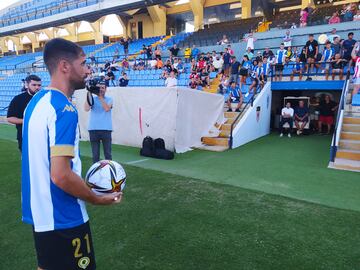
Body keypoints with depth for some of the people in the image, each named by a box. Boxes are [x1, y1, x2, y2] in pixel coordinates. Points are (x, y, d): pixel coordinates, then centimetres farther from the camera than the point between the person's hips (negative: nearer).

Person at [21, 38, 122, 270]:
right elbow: (61, 176, -28)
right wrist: (99, 199, -13)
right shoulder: (64, 109, -23)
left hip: (39, 210, 9)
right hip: (63, 218, -9)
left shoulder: (37, 101, 5)